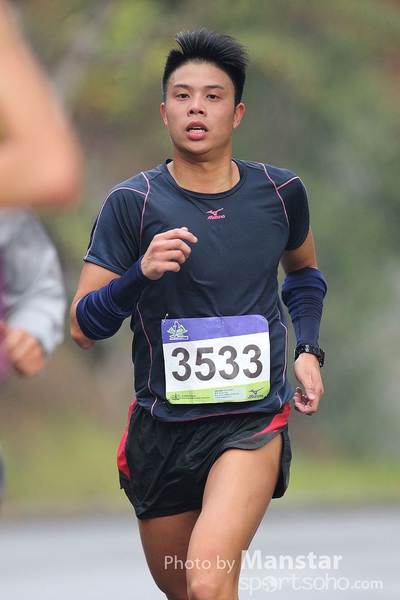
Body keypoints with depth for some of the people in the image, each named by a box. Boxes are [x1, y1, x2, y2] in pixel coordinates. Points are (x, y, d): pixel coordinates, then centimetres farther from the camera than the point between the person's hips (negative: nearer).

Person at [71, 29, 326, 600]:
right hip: (163, 421, 1)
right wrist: (141, 274, -25)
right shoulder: (132, 203, -7)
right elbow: (83, 327, -8)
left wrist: (308, 350, 9)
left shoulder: (280, 192, 1)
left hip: (254, 419, -1)